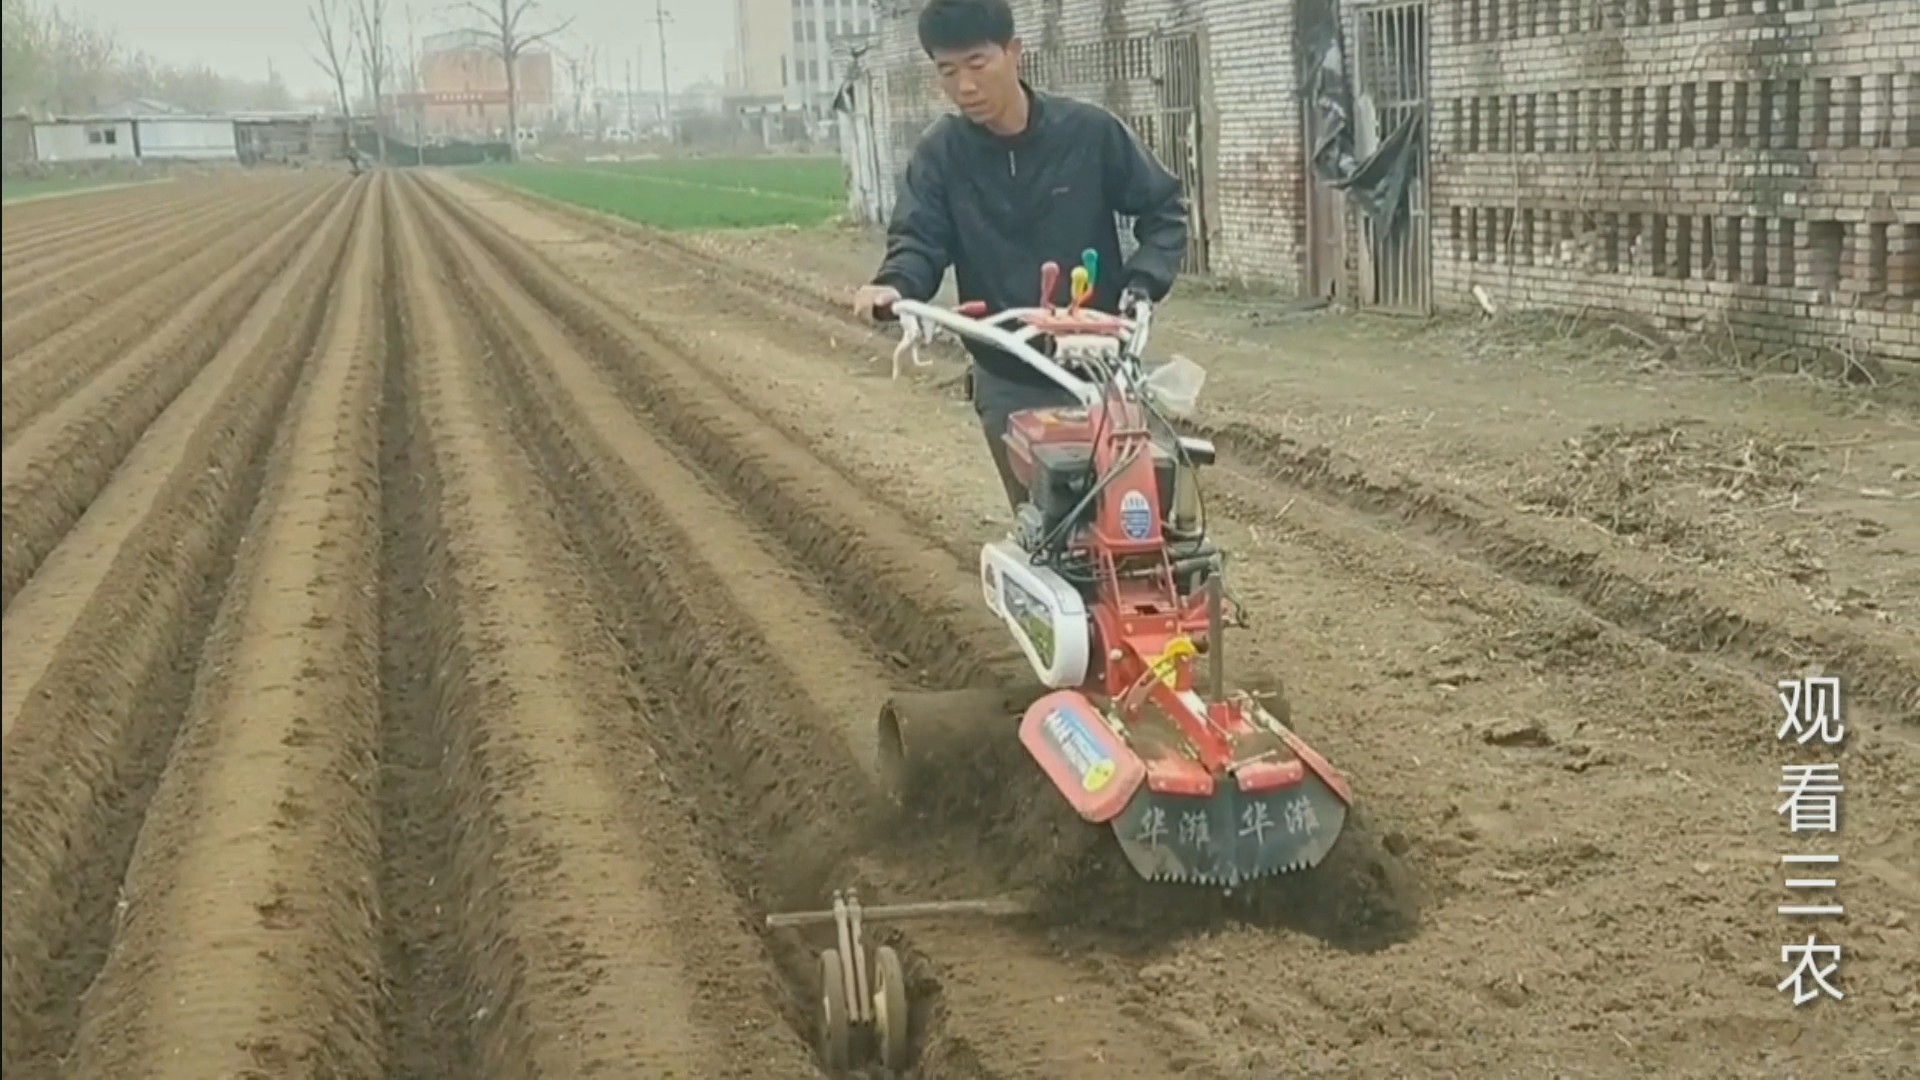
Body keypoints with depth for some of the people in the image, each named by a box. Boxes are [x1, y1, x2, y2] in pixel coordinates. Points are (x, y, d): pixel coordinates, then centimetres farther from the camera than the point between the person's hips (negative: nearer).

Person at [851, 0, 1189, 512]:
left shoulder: (1090, 131, -7)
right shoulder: (940, 153, -4)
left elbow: (1163, 206, 2)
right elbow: (920, 237, -10)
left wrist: (1144, 281, -14)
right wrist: (895, 284, -33)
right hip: (1008, 381, 1)